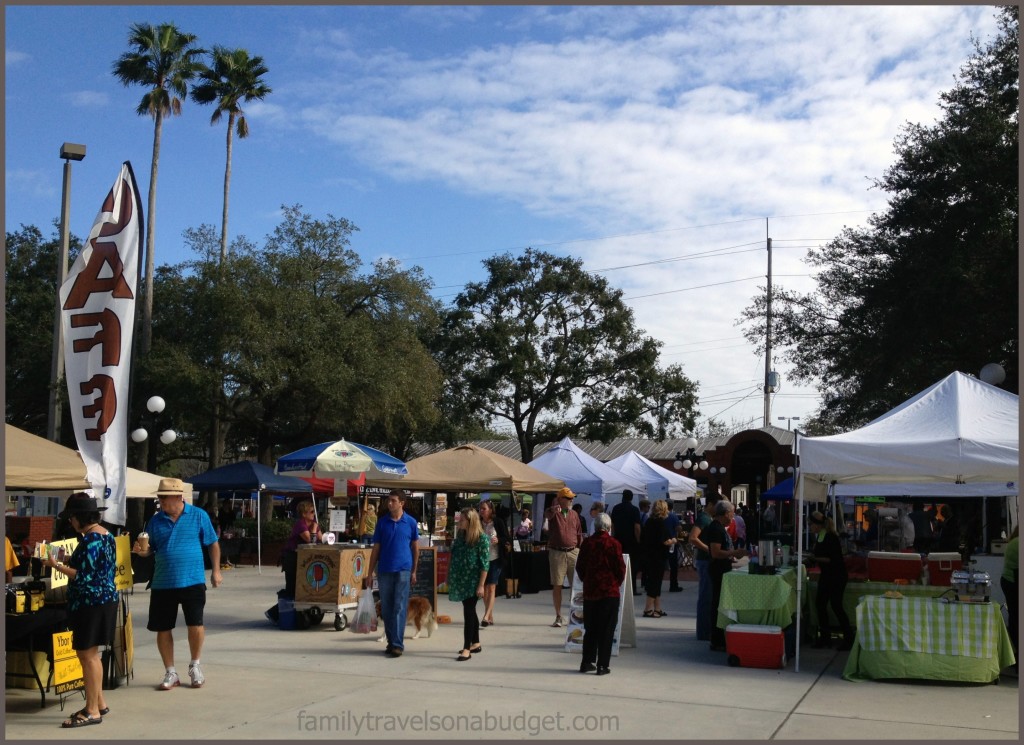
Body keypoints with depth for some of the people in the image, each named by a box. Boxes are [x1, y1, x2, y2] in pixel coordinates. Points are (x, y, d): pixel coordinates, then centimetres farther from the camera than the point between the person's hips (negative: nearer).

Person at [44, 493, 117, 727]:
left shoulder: (91, 539, -19)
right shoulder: (106, 534, 11)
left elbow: (84, 577, -21)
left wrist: (56, 565, -13)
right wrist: (71, 561, 15)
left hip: (91, 602, -10)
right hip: (105, 599, 10)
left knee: (87, 655, -3)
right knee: (91, 653, 18)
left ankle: (92, 711, 2)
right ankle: (99, 703, 26)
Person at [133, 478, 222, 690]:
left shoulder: (198, 516, -2)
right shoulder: (156, 520, 5)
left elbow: (213, 544, 5)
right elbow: (151, 548, 11)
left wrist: (216, 570, 0)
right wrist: (142, 550, -12)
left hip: (192, 581, -3)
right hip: (162, 583, 3)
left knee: (195, 625, -3)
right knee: (162, 629, 6)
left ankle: (195, 667, 22)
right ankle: (170, 673, 23)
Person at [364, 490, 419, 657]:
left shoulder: (411, 522, 0)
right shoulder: (382, 521, 4)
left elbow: (415, 547, 9)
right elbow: (376, 548, 7)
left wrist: (414, 571, 7)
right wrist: (369, 573, 5)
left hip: (403, 570, -2)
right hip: (384, 570, 2)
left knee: (400, 608, -6)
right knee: (386, 609, 8)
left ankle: (397, 644, -4)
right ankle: (391, 642, 19)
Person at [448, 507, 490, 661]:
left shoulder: (482, 538, -12)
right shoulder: (460, 535, 8)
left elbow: (485, 564, -13)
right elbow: (454, 557, 16)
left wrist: (481, 585, -17)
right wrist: (450, 578, 13)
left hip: (473, 581, -7)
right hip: (461, 580, 7)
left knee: (469, 613, -7)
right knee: (470, 612, 14)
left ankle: (467, 648, -4)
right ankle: (476, 643, 25)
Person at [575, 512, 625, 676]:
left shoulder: (587, 543, 1)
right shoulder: (613, 544, -10)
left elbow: (579, 567, 6)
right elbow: (620, 568, -8)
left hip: (589, 591, 4)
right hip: (609, 591, -4)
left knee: (590, 629, 14)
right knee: (606, 630, 3)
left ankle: (587, 662, 18)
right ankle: (602, 665, 3)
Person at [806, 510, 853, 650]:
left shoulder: (830, 537, -19)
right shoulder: (818, 537, 6)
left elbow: (834, 558, -24)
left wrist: (816, 559, -22)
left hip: (837, 574, -9)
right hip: (826, 574, 9)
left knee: (836, 605, -5)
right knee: (820, 604, 7)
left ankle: (849, 639, 7)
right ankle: (825, 637, 17)